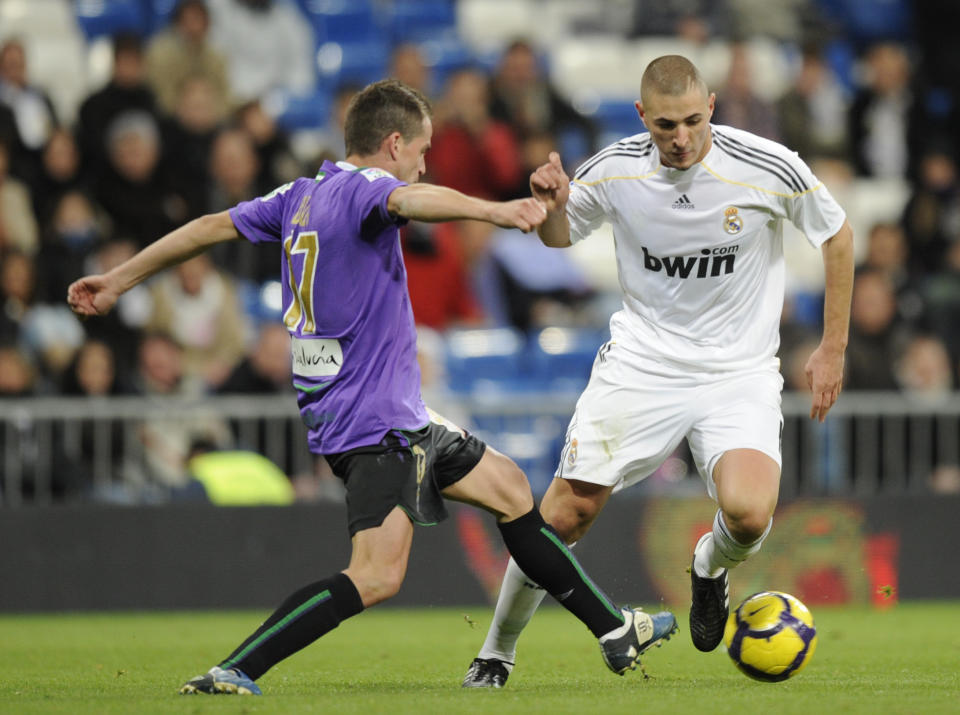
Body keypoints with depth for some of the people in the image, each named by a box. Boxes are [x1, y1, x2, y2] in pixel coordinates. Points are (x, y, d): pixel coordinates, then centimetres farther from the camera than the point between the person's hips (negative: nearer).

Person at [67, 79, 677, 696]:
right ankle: (232, 673, -23)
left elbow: (211, 227, 19)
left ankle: (613, 629, 30)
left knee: (509, 488, 20)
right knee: (376, 576, -21)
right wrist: (494, 210, -56)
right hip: (373, 419, -11)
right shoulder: (361, 187, -14)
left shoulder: (303, 195, 12)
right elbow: (411, 200, -38)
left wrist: (118, 281, 29)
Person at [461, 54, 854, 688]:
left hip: (739, 373, -1)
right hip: (641, 366, 2)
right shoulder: (614, 171, -8)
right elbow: (561, 237, 12)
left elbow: (837, 236, 3)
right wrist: (552, 206, -12)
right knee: (567, 513, -6)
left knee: (748, 514, -26)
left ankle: (711, 567, 12)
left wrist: (833, 350, 4)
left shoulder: (768, 168, -14)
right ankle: (497, 652, 16)